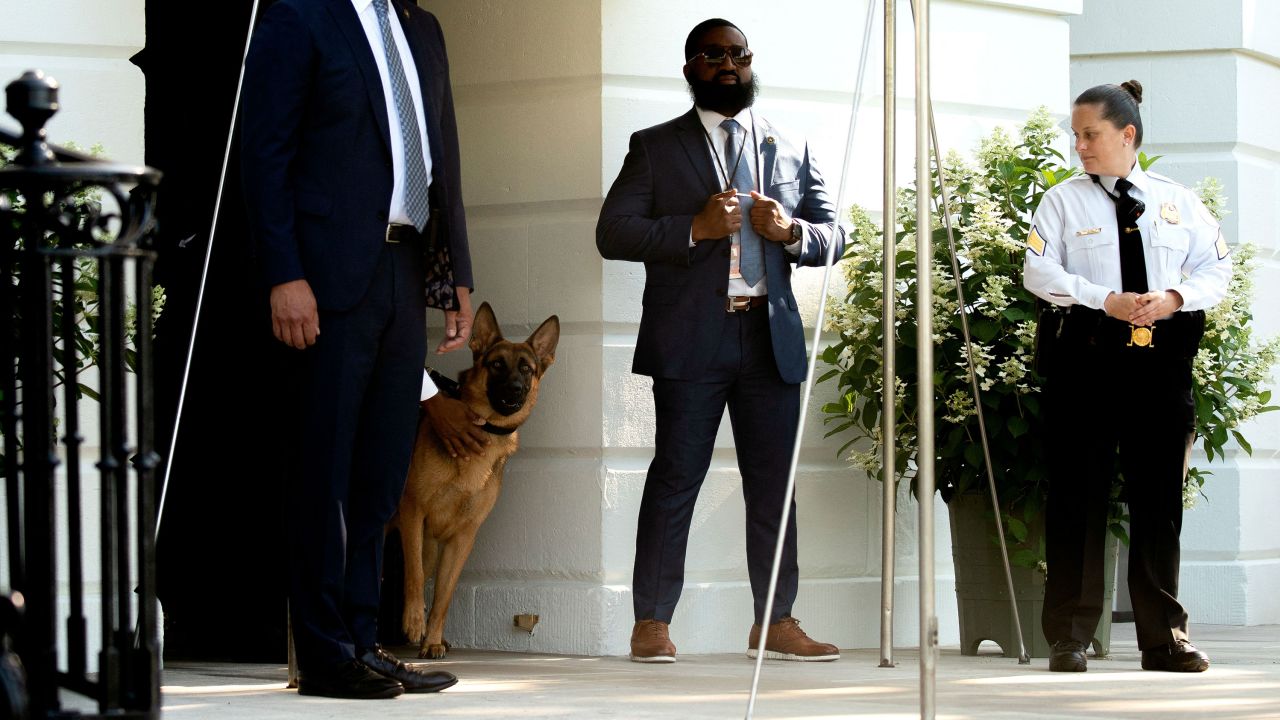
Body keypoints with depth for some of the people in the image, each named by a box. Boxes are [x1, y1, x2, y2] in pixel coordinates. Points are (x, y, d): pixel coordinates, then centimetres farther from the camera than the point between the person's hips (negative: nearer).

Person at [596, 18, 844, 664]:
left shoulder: (791, 151, 18)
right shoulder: (655, 147, 8)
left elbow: (833, 236, 16)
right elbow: (612, 232, -1)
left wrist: (790, 231, -7)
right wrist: (695, 228, -14)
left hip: (771, 337, 3)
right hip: (691, 339, -3)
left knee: (773, 482, 4)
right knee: (675, 477, -4)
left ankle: (777, 623, 10)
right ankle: (651, 624, -1)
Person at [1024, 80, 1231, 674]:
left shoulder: (1178, 202, 12)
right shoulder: (1064, 201, 5)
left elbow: (1218, 269, 10)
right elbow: (1039, 272, -4)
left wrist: (1176, 299, -10)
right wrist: (1107, 300, -16)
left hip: (1163, 353, 2)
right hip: (1090, 352, -2)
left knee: (1160, 497, 5)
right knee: (1079, 497, -2)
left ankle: (1164, 638, 11)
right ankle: (1069, 637, 3)